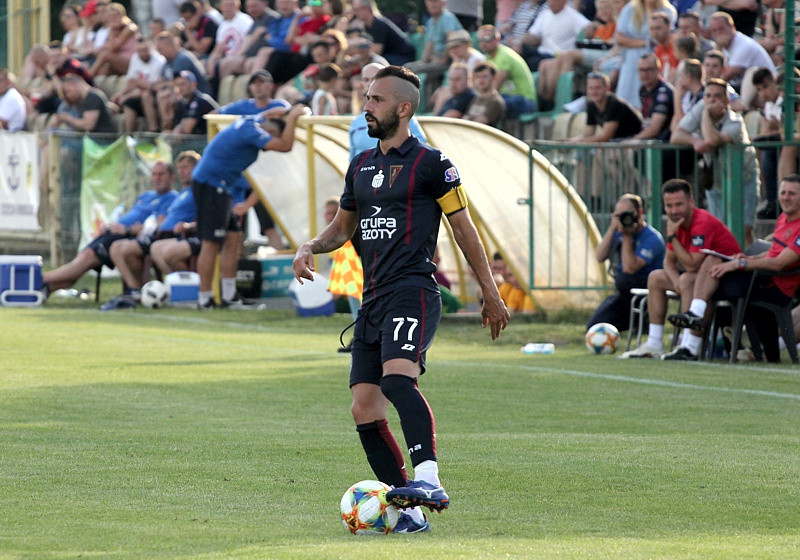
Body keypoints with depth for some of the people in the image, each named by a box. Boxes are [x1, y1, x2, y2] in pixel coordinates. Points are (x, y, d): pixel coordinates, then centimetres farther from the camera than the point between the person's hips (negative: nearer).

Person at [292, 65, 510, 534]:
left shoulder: (430, 163, 0)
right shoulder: (361, 166, 20)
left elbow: (464, 229, 2)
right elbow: (342, 229, 30)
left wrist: (491, 294, 2)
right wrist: (309, 249, 9)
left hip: (413, 291, -8)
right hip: (373, 299, 8)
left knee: (398, 376, -33)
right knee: (364, 410, -1)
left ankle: (428, 480, -43)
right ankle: (411, 512, 2)